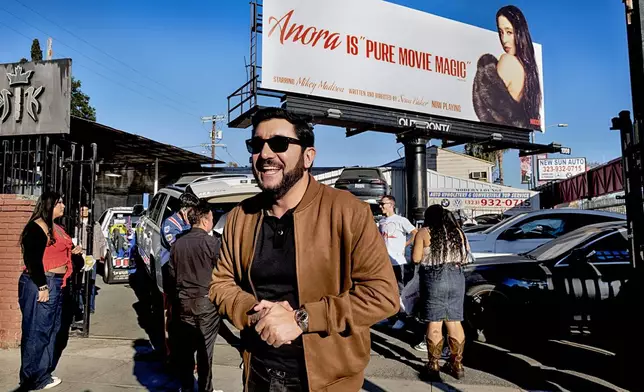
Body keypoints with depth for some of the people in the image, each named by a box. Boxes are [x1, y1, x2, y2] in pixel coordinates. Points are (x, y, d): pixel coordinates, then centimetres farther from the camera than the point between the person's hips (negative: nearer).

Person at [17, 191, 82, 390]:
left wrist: (72, 251, 13)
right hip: (39, 284, -10)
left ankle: (43, 373, 25)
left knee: (51, 329, 15)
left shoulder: (55, 227, 16)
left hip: (55, 283, 10)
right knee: (37, 332, -2)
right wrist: (42, 286, -22)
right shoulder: (37, 227, -14)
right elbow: (33, 259, -20)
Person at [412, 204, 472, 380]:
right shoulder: (458, 232, 8)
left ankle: (434, 364, 10)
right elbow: (465, 257, 13)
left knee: (434, 323, 3)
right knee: (454, 322, 10)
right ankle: (457, 364, 17)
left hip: (433, 279, -4)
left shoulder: (424, 233, -5)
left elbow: (416, 258, -6)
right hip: (456, 278, 4)